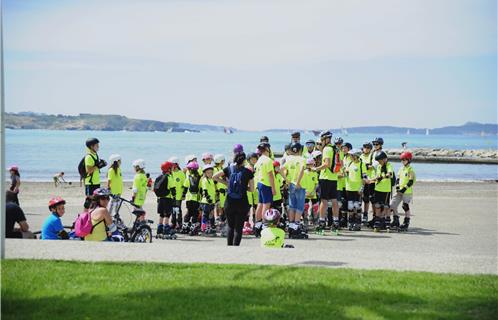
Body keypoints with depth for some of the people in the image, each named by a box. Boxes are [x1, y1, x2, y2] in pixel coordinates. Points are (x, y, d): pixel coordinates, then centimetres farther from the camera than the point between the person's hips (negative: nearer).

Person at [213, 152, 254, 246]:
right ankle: (236, 246, -4)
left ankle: (229, 246, 14)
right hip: (242, 203, -2)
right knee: (238, 227, 3)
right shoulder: (248, 172, -4)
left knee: (230, 226, 16)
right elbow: (251, 189, -1)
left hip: (229, 202, 2)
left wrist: (226, 183, 9)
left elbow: (214, 177, 1)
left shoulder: (229, 169, 1)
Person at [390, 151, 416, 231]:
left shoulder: (410, 170, -9)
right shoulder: (401, 169, 14)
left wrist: (404, 189, -20)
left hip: (407, 192, -8)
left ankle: (406, 224, 6)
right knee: (393, 205, 4)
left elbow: (411, 182, -14)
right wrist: (397, 186, -2)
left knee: (406, 207, -3)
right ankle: (396, 222, 14)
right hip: (399, 191, 8)